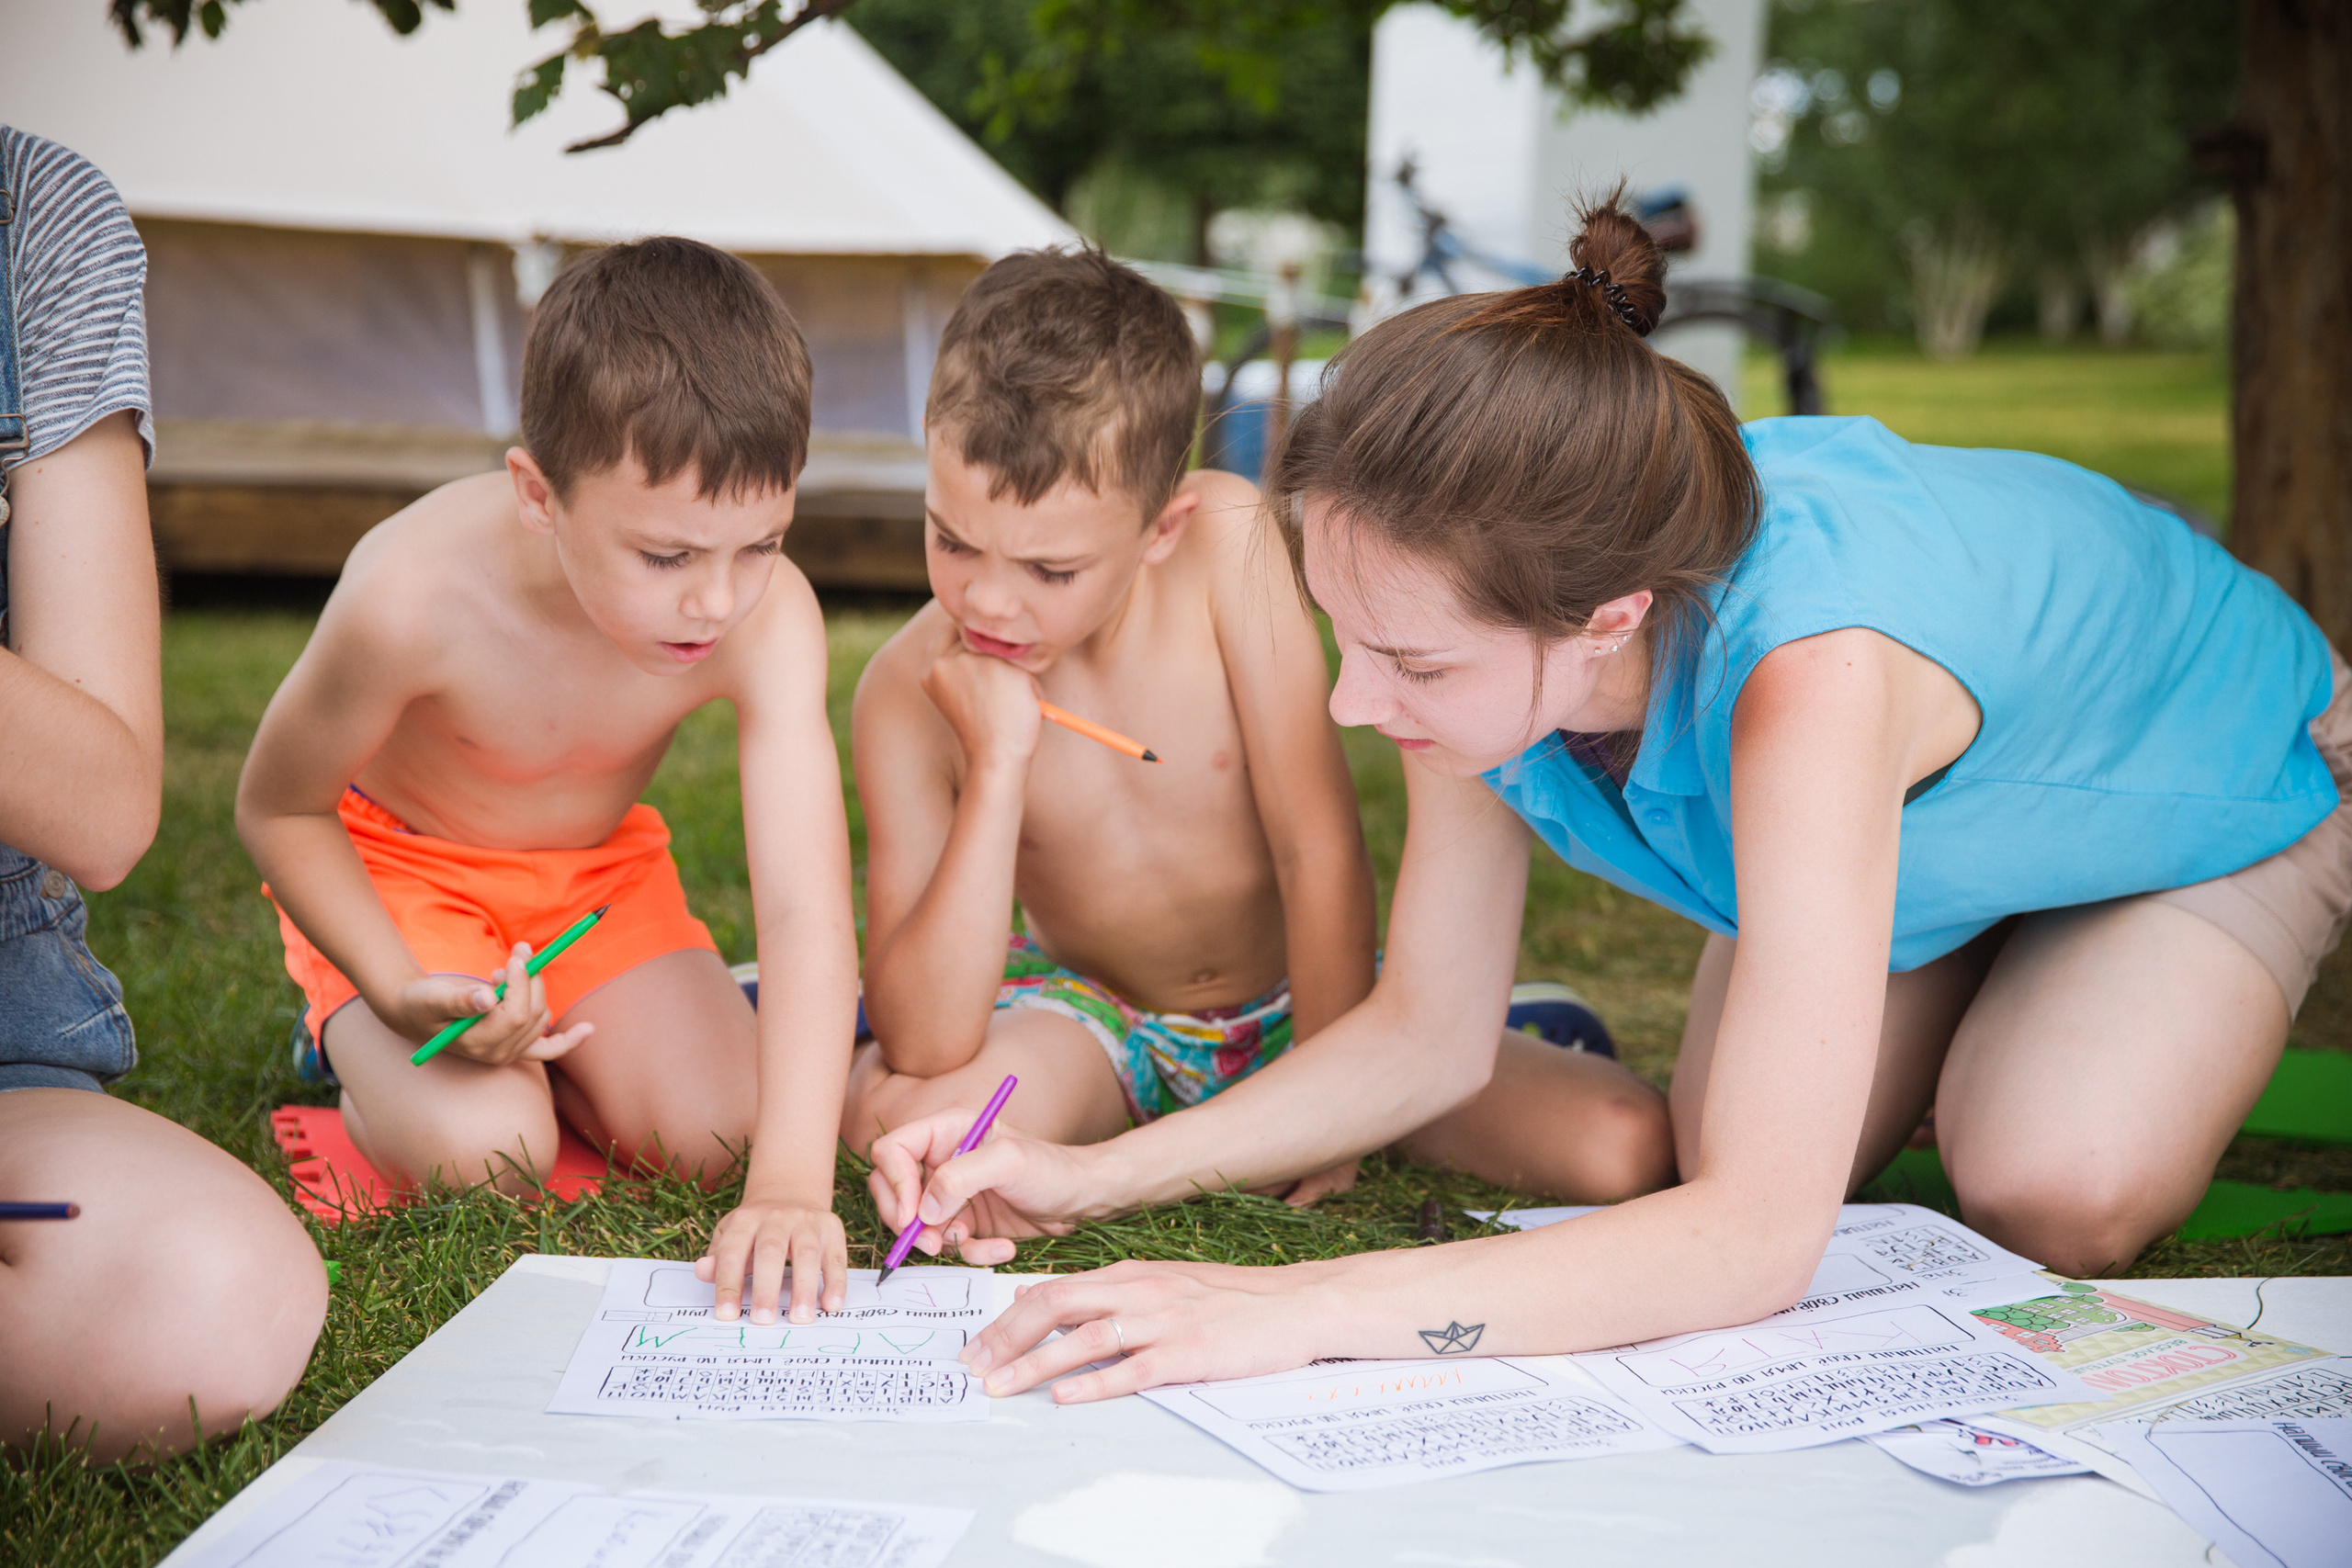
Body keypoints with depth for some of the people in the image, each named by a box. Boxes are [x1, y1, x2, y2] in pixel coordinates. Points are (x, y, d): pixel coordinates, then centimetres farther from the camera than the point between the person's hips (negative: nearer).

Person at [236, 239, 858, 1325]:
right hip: (392, 867, -2)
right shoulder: (417, 596, -37)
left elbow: (806, 906, -38)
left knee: (713, 1136, -14)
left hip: (600, 867, 3)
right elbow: (277, 810, -16)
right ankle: (356, 1034, 9)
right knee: (483, 1155, -23)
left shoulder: (769, 619, -32)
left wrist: (792, 1185, -47)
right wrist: (400, 991, -29)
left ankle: (539, 1035, 15)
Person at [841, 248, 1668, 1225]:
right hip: (1095, 1022, 0)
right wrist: (998, 766, -35)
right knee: (899, 1114, -35)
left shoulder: (1229, 541, -24)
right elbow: (925, 1055, -30)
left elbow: (1318, 847, -18)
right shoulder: (908, 695, -23)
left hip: (1294, 997, 1)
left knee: (1622, 1145, -18)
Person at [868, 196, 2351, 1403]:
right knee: (1719, 1144, -11)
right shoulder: (1482, 621, -29)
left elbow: (1759, 1237, -49)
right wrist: (1094, 1177, -26)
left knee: (2051, 1195, -23)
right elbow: (1428, 1034, -15)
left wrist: (1297, 1307, -55)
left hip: (2230, 777, -4)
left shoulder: (1808, 663, -50)